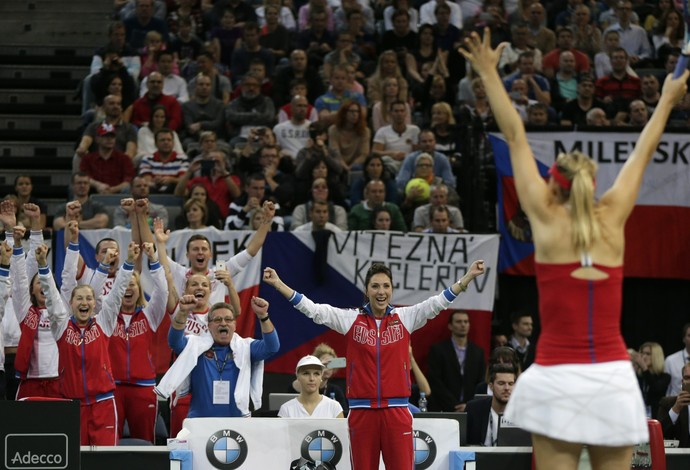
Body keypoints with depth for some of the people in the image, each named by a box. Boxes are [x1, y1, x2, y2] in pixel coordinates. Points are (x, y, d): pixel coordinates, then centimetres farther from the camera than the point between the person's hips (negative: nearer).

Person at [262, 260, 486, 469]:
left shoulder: (404, 317, 6)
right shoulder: (351, 319, 4)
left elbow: (438, 302, 1)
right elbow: (313, 309, 0)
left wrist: (468, 277, -9)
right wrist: (277, 284, -7)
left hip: (396, 411, 0)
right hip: (362, 412, 0)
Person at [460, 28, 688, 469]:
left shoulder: (548, 219, -1)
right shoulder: (612, 218, 5)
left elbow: (516, 137, 4)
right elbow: (643, 152, 20)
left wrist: (489, 73, 9)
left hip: (559, 381, -3)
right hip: (614, 382, 3)